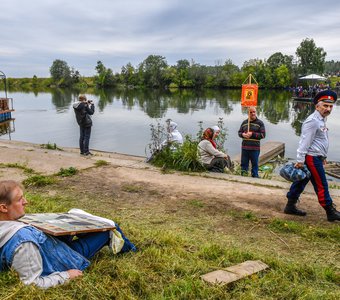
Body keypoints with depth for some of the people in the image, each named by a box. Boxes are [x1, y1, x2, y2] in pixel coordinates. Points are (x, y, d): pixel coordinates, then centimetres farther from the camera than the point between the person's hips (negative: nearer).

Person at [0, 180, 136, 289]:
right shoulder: (23, 240, -40)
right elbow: (34, 284, -33)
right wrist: (66, 276, -21)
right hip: (68, 262, -8)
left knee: (74, 214, 22)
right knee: (110, 228, 3)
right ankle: (128, 248, 39)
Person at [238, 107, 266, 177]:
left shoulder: (260, 123, 0)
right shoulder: (244, 122, 11)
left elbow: (263, 135, -6)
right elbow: (239, 132, 16)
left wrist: (252, 134, -16)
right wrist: (242, 134, -8)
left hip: (255, 148, -3)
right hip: (244, 147, 3)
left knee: (255, 164, 5)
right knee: (243, 164, 10)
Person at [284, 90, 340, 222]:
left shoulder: (321, 120, 16)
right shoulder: (313, 121, -17)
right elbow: (304, 142, -21)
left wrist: (323, 157, 25)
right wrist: (300, 160, -23)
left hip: (316, 157, 10)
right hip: (312, 158, -10)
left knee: (301, 181, 12)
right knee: (321, 185, 0)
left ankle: (290, 206, 19)